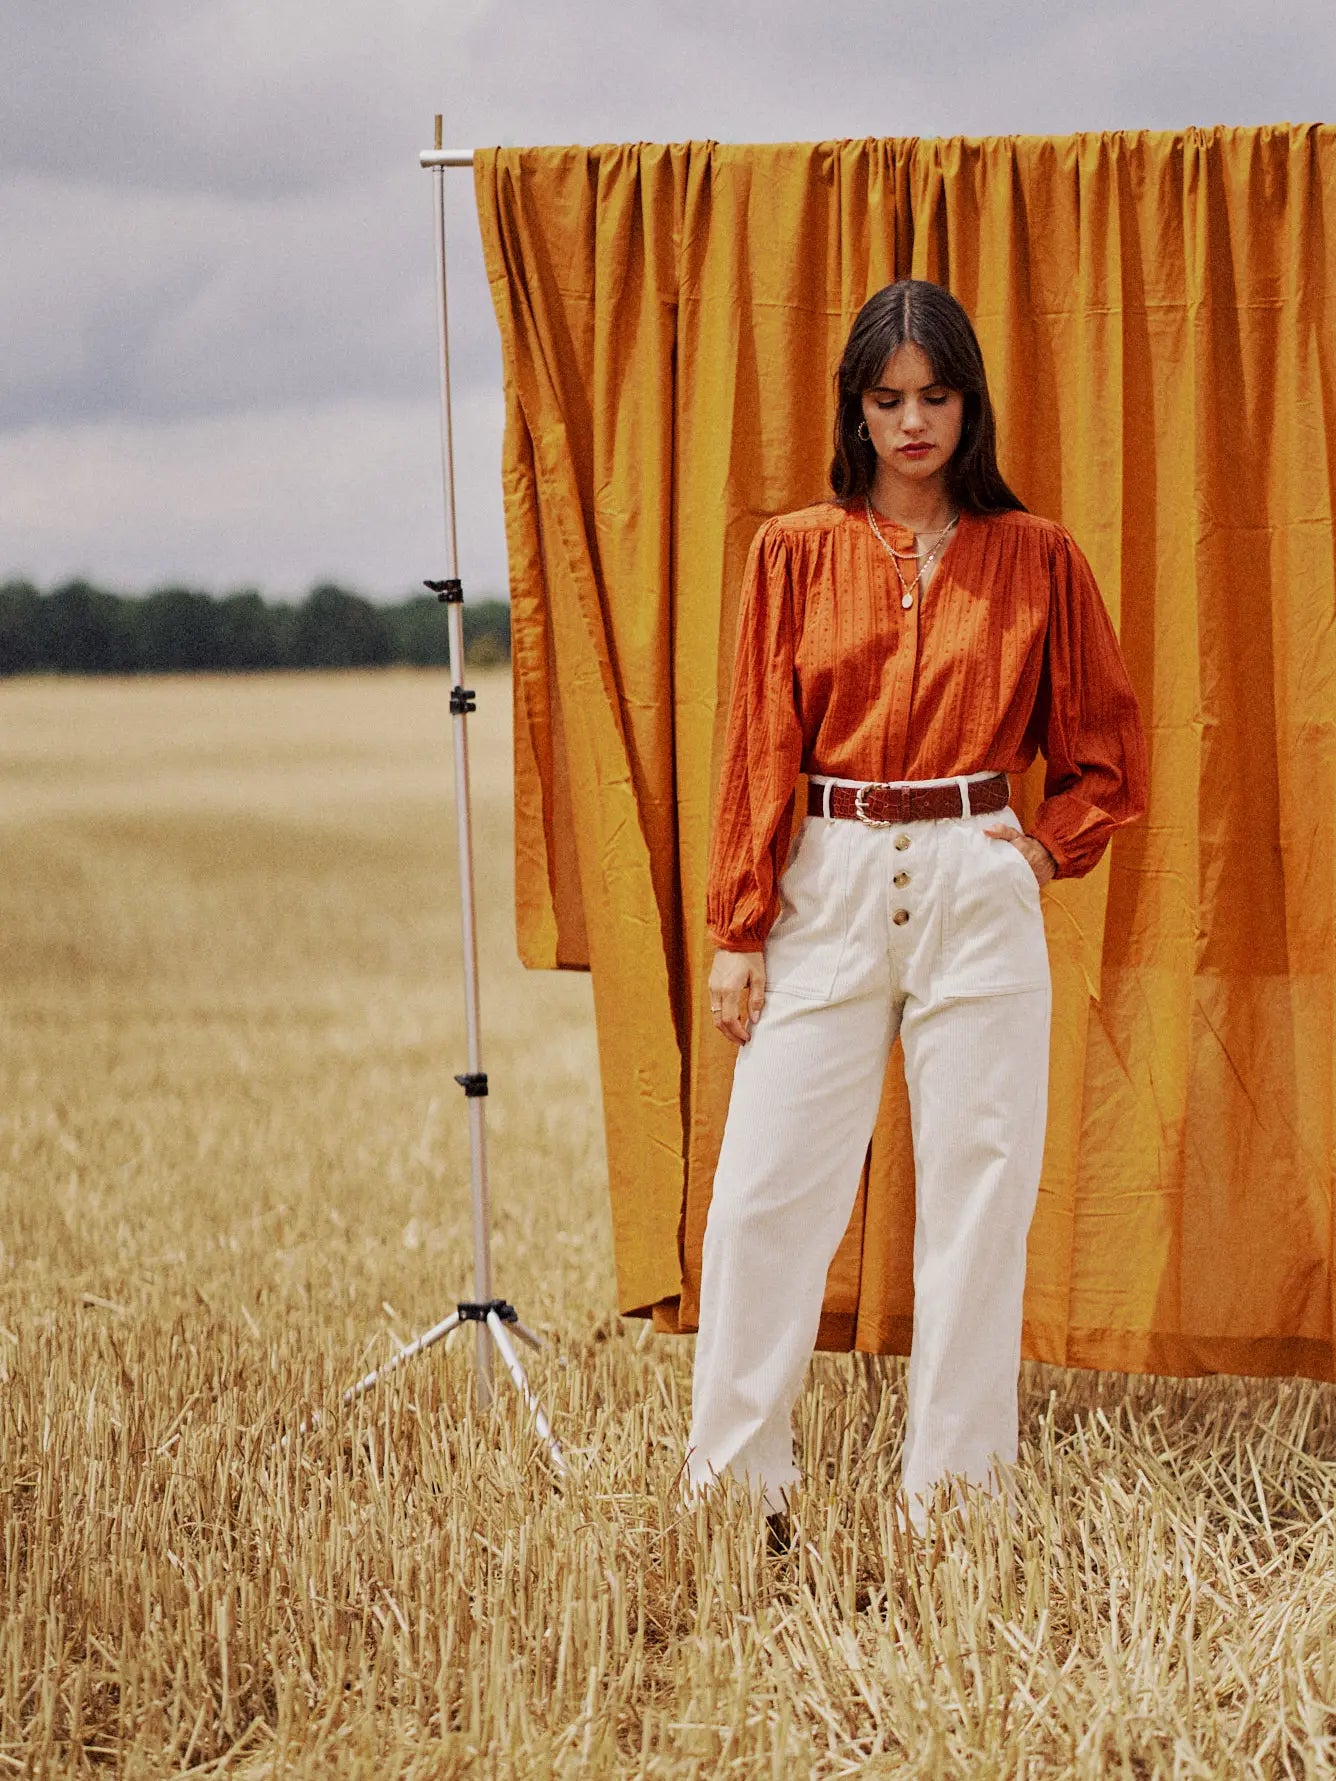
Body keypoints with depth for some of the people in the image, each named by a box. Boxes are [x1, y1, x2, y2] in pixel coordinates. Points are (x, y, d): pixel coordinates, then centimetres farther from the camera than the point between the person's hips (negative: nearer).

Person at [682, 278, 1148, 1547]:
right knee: (765, 1190, -2)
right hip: (828, 889, 0)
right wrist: (736, 929, -1)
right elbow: (759, 749, 2)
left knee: (976, 1192, 4)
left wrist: (1048, 848, -1)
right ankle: (730, 1477, 9)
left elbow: (1108, 746, 13)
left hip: (978, 894, 0)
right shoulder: (795, 554, 3)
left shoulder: (1036, 559, 3)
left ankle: (951, 1487, 14)